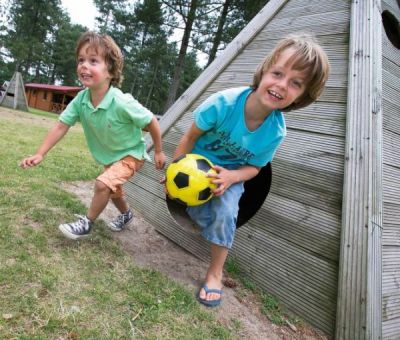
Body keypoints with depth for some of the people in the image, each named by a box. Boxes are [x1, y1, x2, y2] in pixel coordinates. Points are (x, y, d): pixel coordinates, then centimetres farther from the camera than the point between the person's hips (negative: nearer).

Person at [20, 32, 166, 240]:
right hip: (109, 156, 7)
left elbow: (152, 122, -24)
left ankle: (86, 224, 4)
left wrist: (159, 152, -13)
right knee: (112, 188, 24)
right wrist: (40, 154, -18)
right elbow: (61, 126, -13)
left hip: (130, 154, -6)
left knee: (103, 184, -22)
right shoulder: (80, 100, -20)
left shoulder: (122, 103, -36)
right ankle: (126, 214, 54)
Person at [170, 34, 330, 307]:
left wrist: (231, 177, -30)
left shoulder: (276, 132, -26)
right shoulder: (223, 103, -34)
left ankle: (215, 273, 0)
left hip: (231, 173, 0)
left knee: (224, 214, -20)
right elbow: (191, 137, -18)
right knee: (200, 215, -5)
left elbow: (254, 167, -10)